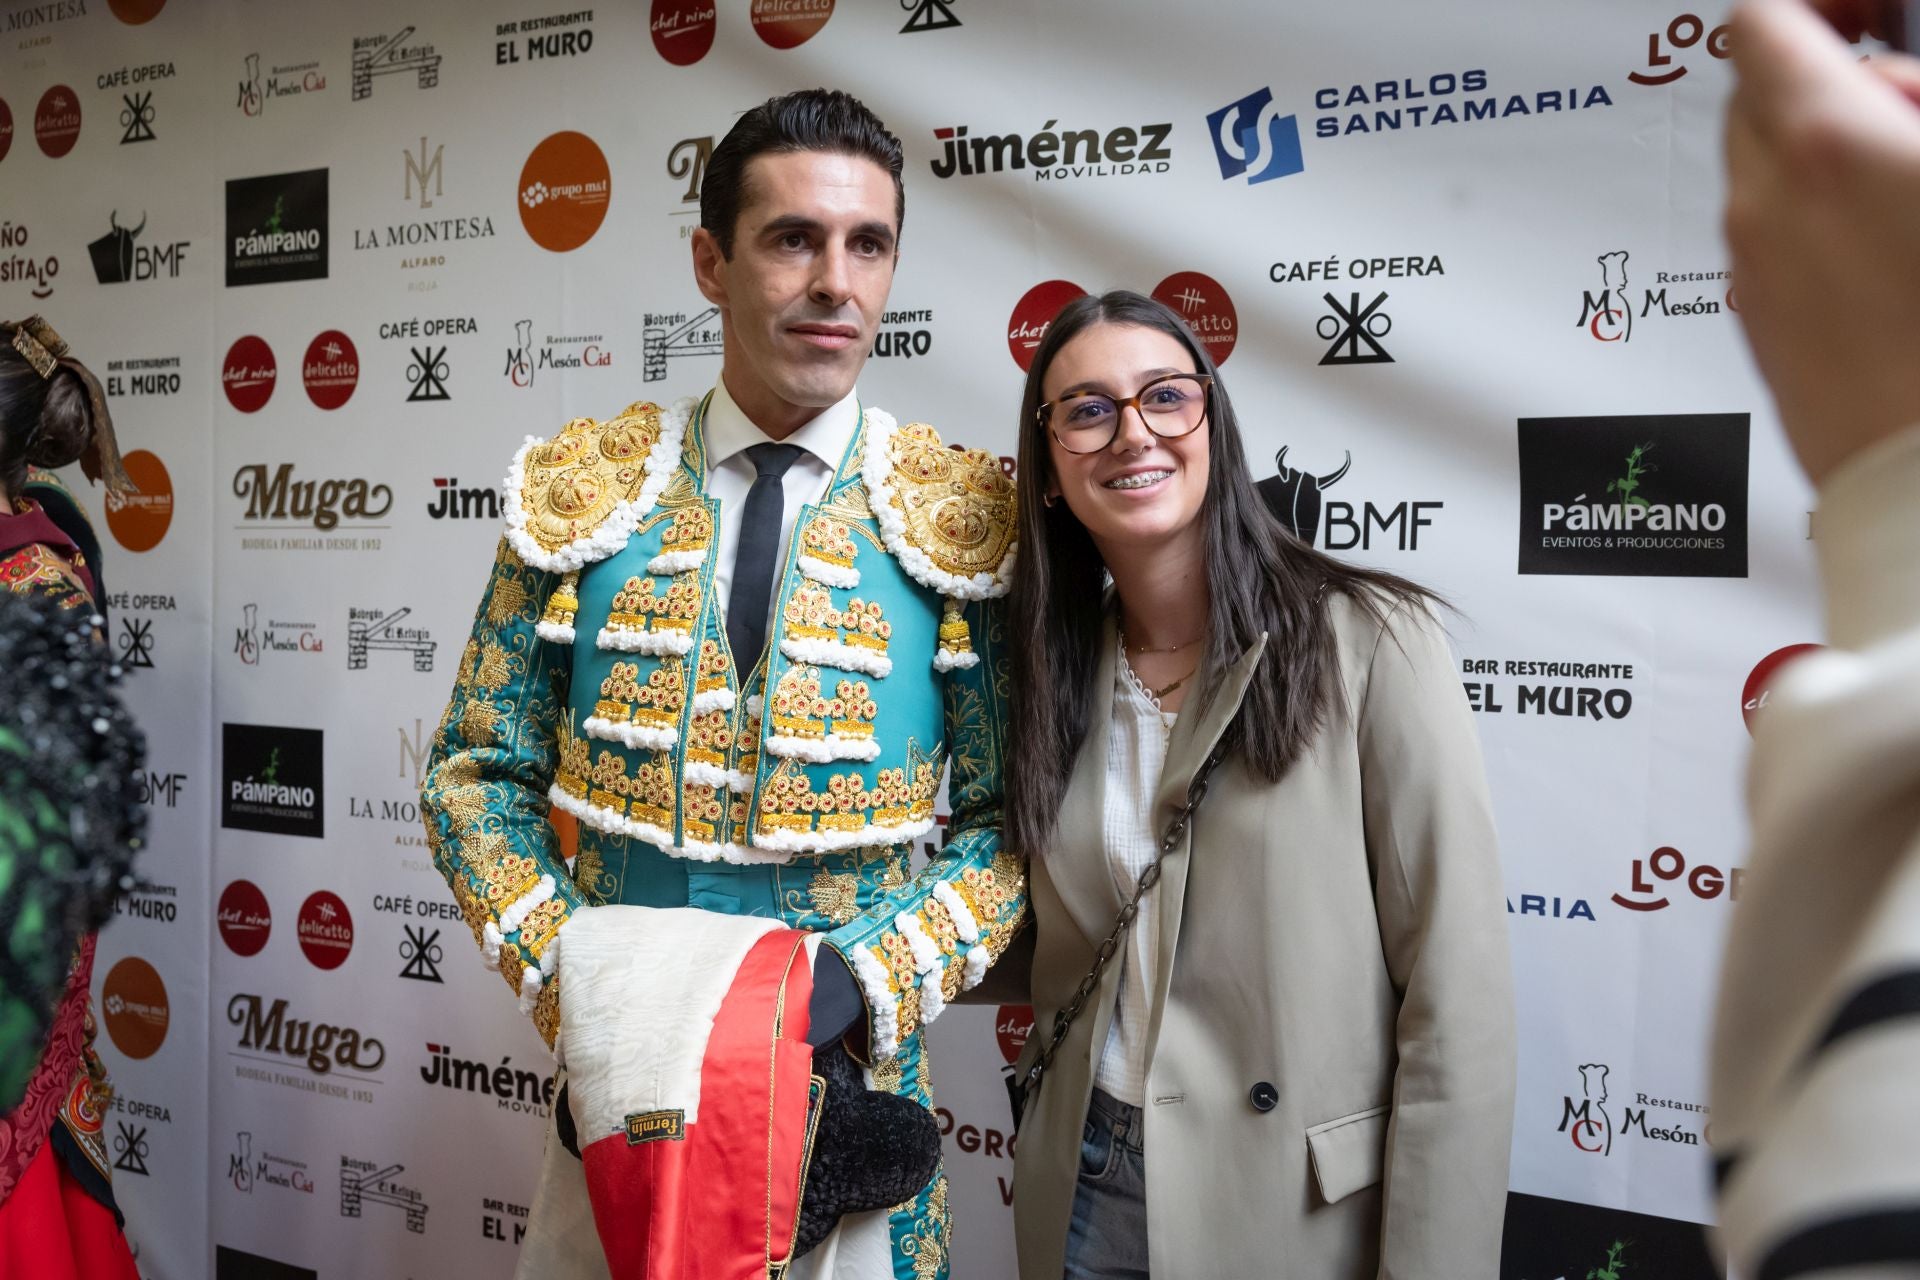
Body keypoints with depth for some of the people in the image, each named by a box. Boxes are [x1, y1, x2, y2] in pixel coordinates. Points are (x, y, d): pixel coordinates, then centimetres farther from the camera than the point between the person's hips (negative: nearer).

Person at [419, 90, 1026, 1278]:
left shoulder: (964, 519, -6)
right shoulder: (580, 495, -2)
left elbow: (1013, 821, -5)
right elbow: (481, 772, 3)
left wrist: (859, 984, -17)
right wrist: (566, 972, -10)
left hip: (853, 1090, -1)